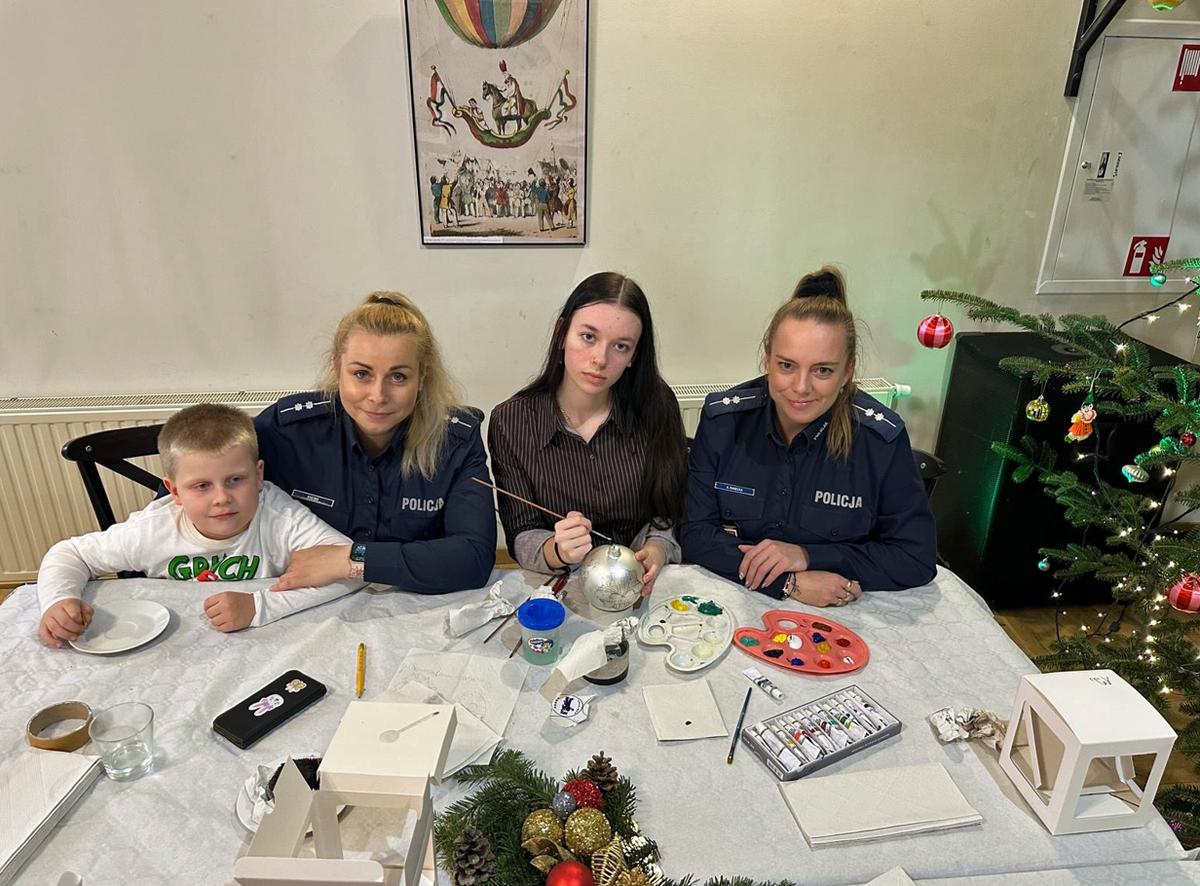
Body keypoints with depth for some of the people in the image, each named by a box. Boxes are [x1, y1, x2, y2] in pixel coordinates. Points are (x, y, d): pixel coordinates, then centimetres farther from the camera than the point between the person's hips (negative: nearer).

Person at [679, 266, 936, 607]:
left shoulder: (881, 437, -11)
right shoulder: (723, 418, -8)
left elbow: (918, 557, -7)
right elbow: (695, 531, -9)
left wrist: (808, 555, -16)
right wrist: (791, 583, -19)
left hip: (838, 618, 0)